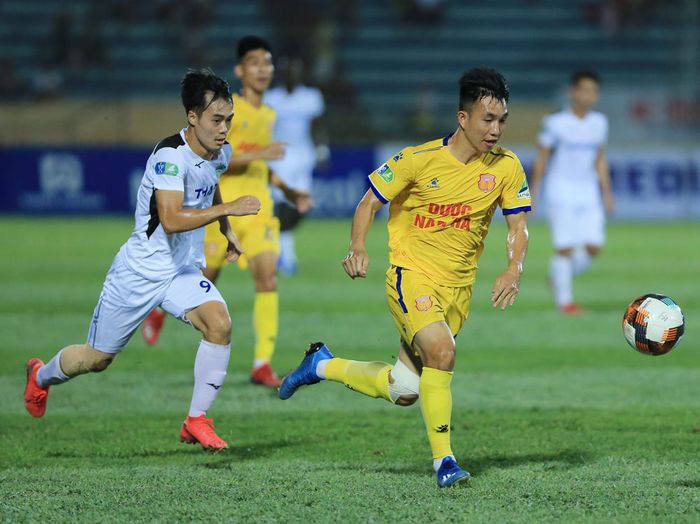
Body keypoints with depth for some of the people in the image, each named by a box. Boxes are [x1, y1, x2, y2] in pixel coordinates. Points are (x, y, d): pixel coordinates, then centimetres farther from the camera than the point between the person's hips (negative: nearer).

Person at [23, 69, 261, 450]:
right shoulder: (170, 155, -27)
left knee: (219, 323, -24)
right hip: (140, 272, -6)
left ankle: (197, 420, -13)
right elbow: (171, 219, -38)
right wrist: (228, 208, -39)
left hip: (184, 272, 6)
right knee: (98, 359, 10)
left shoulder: (221, 153, -1)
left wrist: (226, 231, 22)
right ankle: (41, 375, 43)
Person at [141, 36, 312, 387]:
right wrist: (256, 155, -27)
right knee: (205, 279, 9)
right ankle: (159, 309, 42)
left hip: (258, 208, 5)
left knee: (268, 277, -14)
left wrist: (290, 192, 18)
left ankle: (263, 365, -15)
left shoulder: (268, 115, 14)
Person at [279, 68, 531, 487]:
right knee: (441, 350, -31)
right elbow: (370, 202, -3)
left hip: (459, 285, 5)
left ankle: (324, 365, 33)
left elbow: (518, 225, 2)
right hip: (411, 275, -4)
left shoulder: (506, 166, -5)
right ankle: (444, 460, -20)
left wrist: (514, 270, -17)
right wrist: (358, 247, -20)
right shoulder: (420, 160, -13)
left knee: (405, 392, 8)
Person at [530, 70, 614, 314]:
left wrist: (606, 193, 11)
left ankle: (558, 277, 19)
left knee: (593, 247, -5)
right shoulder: (556, 123, -6)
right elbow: (542, 158, 0)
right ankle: (564, 300, 4)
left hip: (588, 192, 5)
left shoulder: (599, 123, 8)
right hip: (560, 191, -5)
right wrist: (533, 193, -1)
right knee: (565, 248, -8)